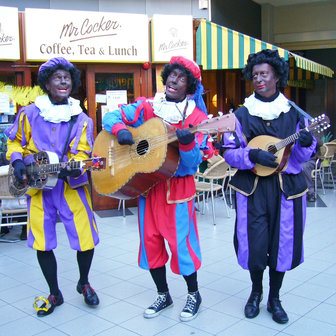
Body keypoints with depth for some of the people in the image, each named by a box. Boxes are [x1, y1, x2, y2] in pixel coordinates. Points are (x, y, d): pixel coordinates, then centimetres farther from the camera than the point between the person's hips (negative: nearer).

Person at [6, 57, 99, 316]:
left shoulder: (82, 119, 5)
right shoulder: (29, 114, 4)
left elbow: (83, 153, 0)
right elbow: (15, 141, 14)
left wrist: (74, 168, -20)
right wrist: (17, 160, -4)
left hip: (71, 186, 0)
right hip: (37, 187, 1)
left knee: (86, 240, -2)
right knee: (42, 243, 7)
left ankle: (84, 283, 28)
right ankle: (54, 294, 27)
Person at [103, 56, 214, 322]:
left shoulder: (196, 117, -6)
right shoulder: (147, 107, 4)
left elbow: (193, 162, -13)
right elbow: (111, 117, 5)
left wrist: (187, 143, -32)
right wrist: (121, 130, -15)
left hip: (179, 186, -4)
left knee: (180, 240, -2)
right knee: (150, 240, 10)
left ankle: (194, 294, 23)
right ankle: (163, 295, 29)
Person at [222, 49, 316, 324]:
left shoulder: (294, 113, 4)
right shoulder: (242, 114, 2)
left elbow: (301, 157, 5)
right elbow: (229, 152, -2)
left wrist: (306, 144, -17)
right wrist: (253, 155, -19)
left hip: (286, 188, 1)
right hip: (252, 188, -1)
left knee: (282, 244, 6)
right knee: (254, 246, 1)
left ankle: (274, 299, 29)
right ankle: (256, 292, 30)